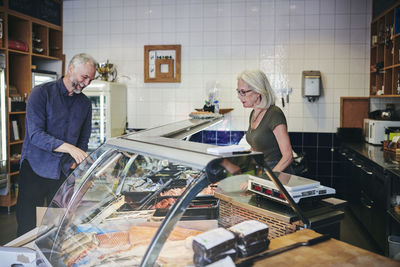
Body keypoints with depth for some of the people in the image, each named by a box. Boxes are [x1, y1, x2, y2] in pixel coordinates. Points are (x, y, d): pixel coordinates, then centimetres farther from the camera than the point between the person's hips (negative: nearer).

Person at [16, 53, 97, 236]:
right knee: (27, 227, 2)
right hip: (35, 168, -4)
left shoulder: (85, 103, 10)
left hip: (65, 173, 4)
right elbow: (35, 134, -17)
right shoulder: (41, 93, -6)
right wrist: (68, 147, -28)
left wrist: (76, 162, 0)